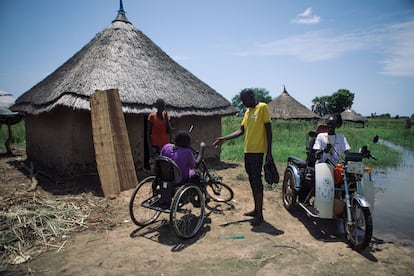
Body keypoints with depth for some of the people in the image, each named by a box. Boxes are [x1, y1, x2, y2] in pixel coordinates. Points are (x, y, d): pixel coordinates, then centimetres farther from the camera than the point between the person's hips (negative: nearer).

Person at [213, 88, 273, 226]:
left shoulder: (262, 107, -6)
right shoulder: (247, 112, 17)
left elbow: (268, 129, -9)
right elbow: (241, 130, 15)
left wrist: (269, 152, -13)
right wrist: (225, 138, 5)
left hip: (257, 151, -8)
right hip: (248, 150, 8)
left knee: (256, 180, -6)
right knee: (252, 180, 13)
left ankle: (260, 214, 3)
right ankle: (256, 209, 25)